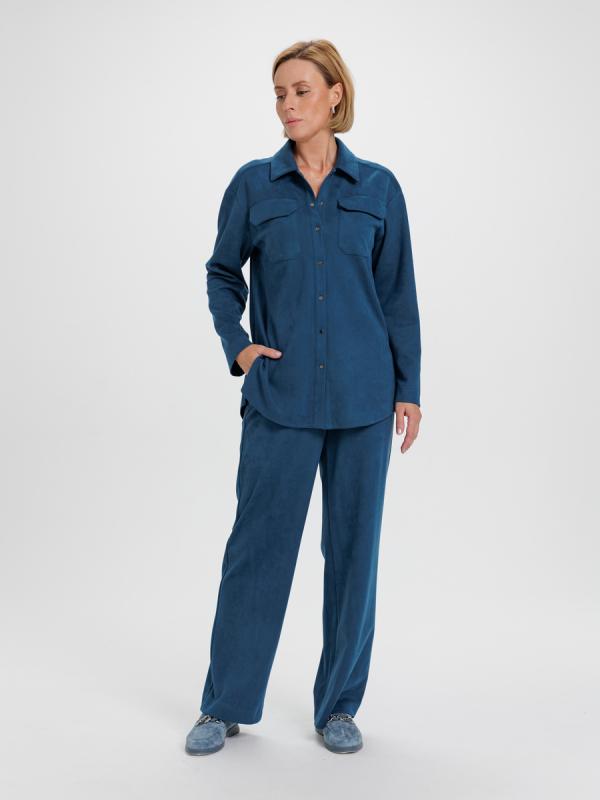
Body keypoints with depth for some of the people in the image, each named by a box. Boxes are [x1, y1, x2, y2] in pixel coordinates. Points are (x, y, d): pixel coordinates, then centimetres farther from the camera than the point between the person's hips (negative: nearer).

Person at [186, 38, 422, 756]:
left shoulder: (378, 188, 3)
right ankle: (225, 704, 20)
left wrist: (408, 389, 4)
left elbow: (398, 293, 6)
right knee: (258, 544, 4)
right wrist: (236, 346, 1)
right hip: (280, 396, 0)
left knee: (353, 546, 8)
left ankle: (339, 706, 24)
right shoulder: (253, 184, 3)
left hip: (363, 397, 1)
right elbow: (221, 274, 14)